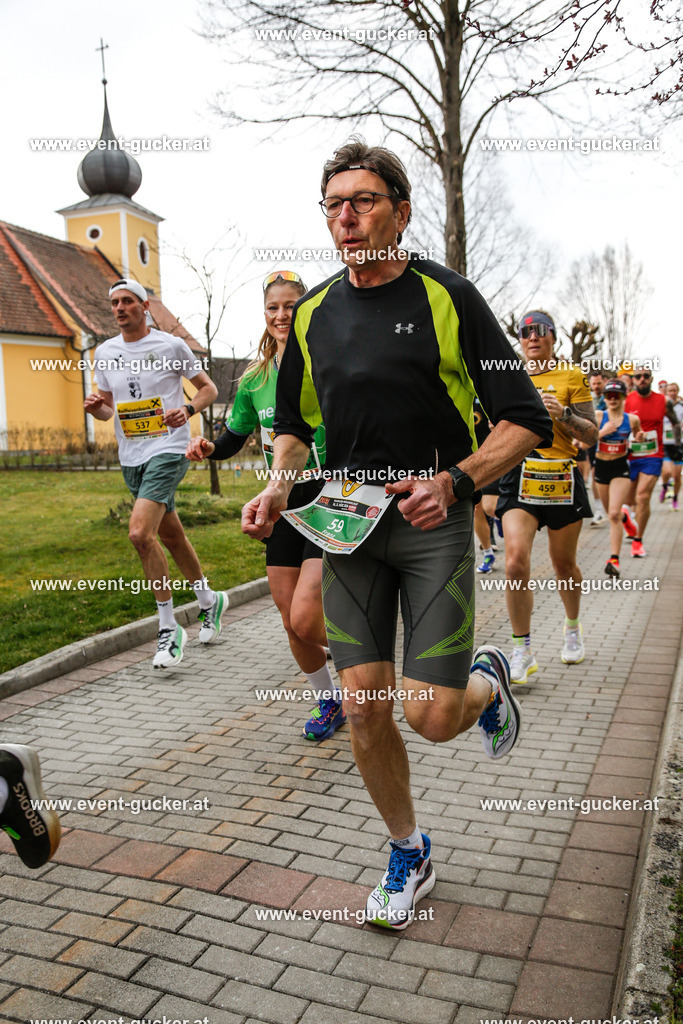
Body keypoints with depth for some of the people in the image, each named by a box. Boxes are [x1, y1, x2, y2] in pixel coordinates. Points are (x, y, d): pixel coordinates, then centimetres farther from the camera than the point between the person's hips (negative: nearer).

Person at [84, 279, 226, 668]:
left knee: (140, 532, -21)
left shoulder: (171, 345, -3)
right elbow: (108, 407, 18)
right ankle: (209, 601, 35)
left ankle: (169, 629, -9)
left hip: (168, 450, -6)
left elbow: (208, 388, 4)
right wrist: (96, 406, -5)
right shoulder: (105, 352, 11)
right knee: (170, 536, 15)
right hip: (131, 457, 6)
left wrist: (188, 409, -16)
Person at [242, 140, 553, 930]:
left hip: (434, 520, -4)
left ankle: (487, 681, 31)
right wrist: (279, 485, 1)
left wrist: (454, 482, -20)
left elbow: (526, 420, -6)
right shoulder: (313, 311, 9)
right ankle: (409, 855, 29)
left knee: (433, 716, -7)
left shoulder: (447, 297, -4)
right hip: (348, 519, 4)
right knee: (363, 706, 4)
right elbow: (295, 421, 20)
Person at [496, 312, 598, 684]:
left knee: (564, 564, 12)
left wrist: (563, 414, -16)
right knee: (516, 561, -17)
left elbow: (591, 435, 0)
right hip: (519, 477, 1)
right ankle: (522, 652, -5)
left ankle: (573, 628, 39)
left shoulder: (571, 376, 4)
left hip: (561, 478, -1)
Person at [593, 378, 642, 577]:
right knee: (611, 513, 16)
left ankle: (614, 560, -16)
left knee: (614, 514, -16)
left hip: (620, 468, -2)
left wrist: (639, 438, -6)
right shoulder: (598, 417, -4)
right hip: (601, 467, 2)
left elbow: (638, 440, 16)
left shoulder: (632, 419, -2)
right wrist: (603, 432, -21)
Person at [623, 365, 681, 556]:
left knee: (642, 498, -12)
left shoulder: (664, 401, 1)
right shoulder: (625, 401, -4)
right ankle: (626, 517, 46)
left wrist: (677, 443, 10)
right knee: (628, 500, 10)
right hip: (629, 457, 1)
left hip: (652, 457, -1)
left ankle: (637, 540, 0)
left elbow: (675, 422, 18)